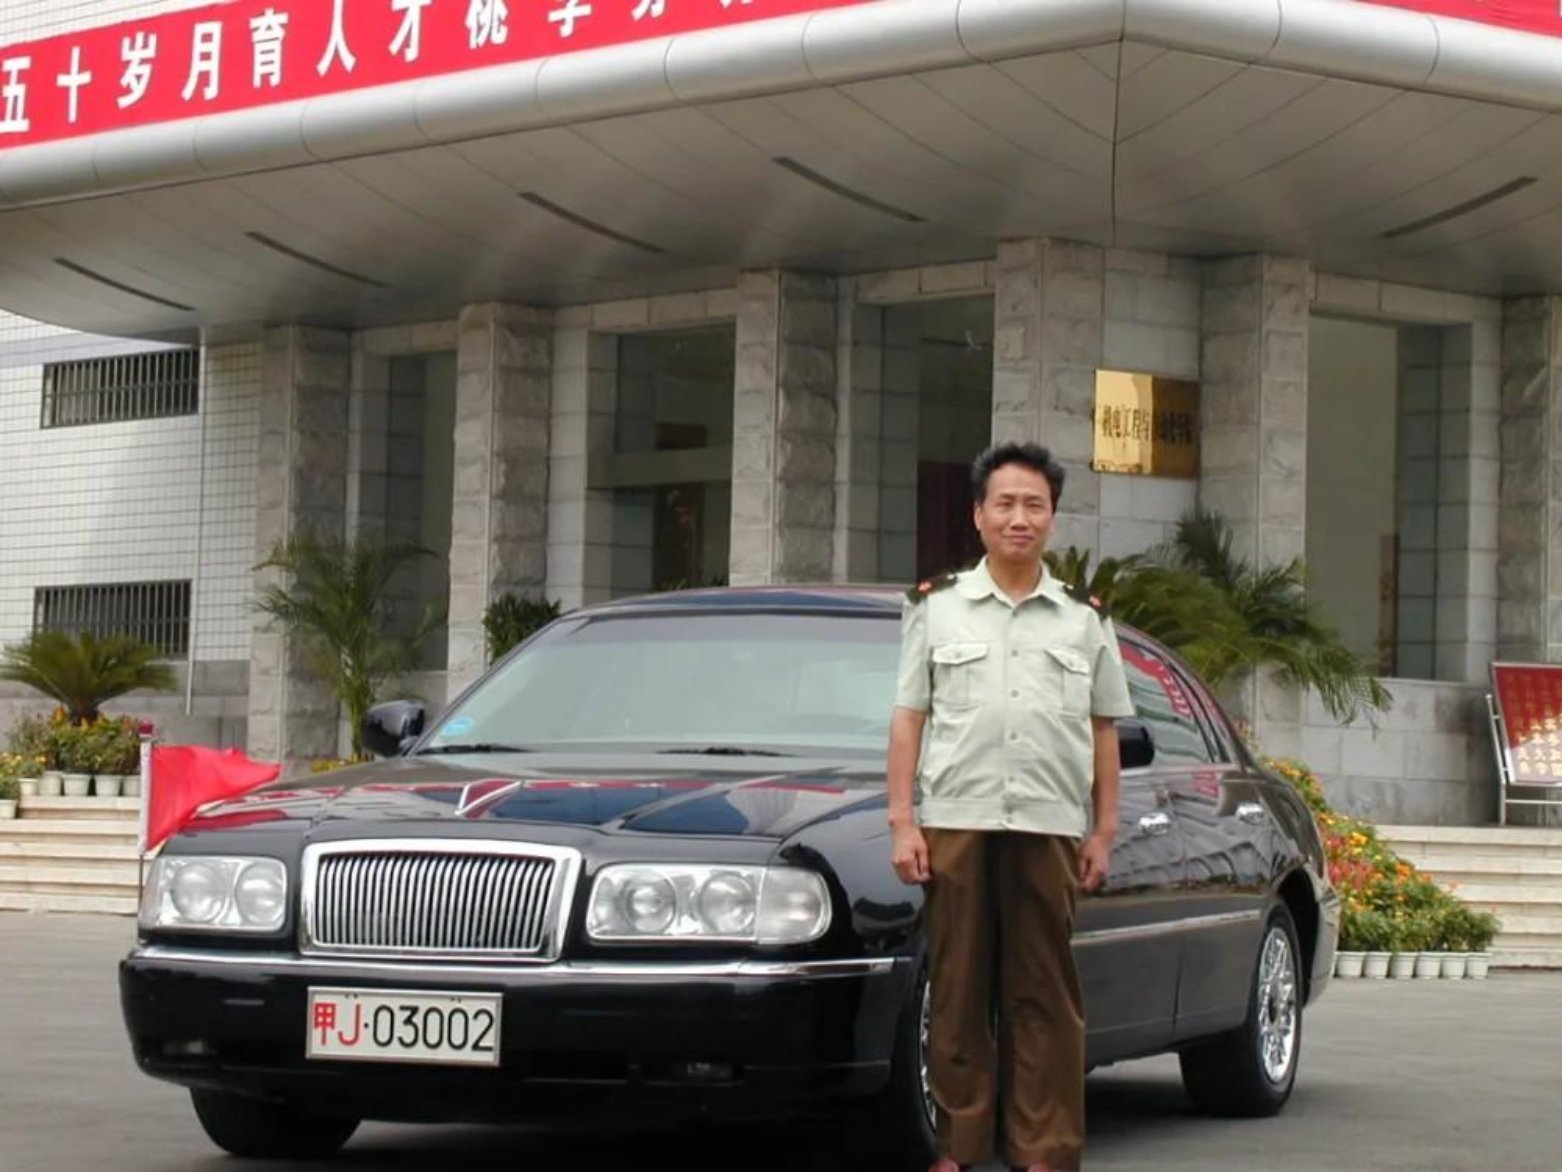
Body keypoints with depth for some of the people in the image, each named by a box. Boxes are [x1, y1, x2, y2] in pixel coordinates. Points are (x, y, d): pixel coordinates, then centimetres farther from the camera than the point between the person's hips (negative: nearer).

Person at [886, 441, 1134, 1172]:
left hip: (1049, 828, 1)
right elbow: (908, 719, 7)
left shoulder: (1084, 621, 14)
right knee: (958, 993, 0)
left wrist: (1104, 832, 6)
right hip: (956, 823, -1)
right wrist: (902, 822, -1)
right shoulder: (937, 609, 11)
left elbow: (1104, 732, 14)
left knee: (1045, 999, 1)